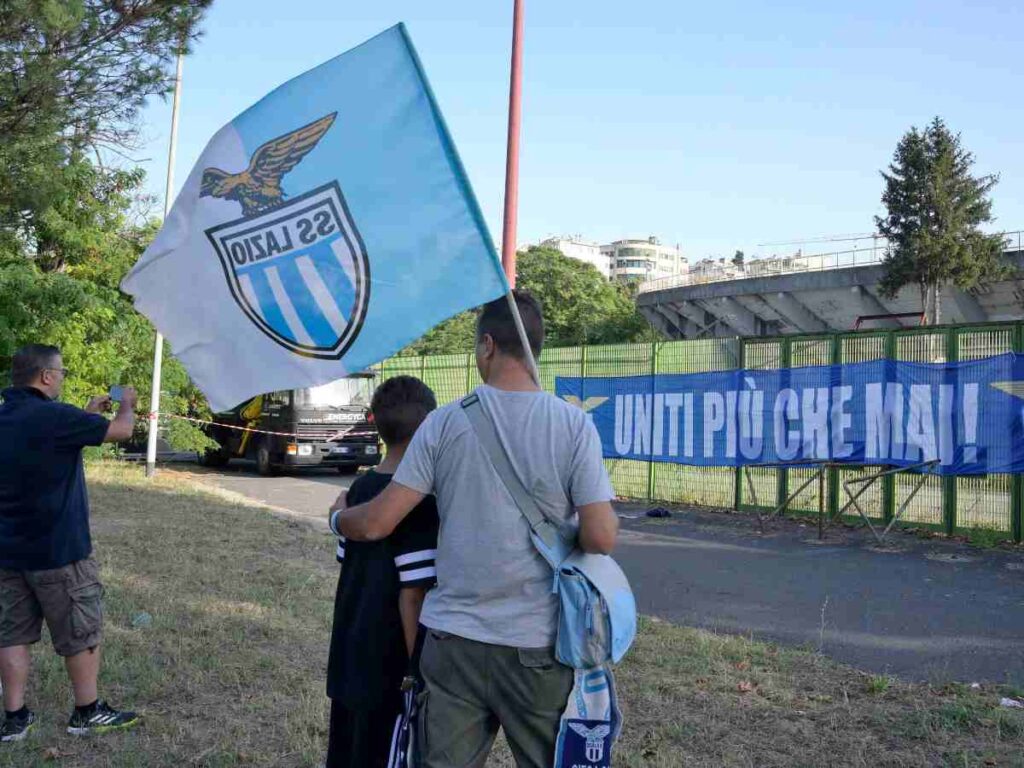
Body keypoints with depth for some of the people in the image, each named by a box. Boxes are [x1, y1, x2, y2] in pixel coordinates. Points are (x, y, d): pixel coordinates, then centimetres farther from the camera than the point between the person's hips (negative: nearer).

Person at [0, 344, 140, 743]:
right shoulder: (52, 416, -21)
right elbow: (121, 430, -12)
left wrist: (87, 414, 24)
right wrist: (127, 404, 8)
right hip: (58, 550, -8)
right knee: (82, 634, 8)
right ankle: (87, 712, 19)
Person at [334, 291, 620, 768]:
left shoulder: (444, 423, -5)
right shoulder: (574, 426, -9)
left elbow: (375, 524, -3)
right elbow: (600, 539, -12)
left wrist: (339, 517, 19)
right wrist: (611, 520, 11)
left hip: (452, 638, 1)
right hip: (536, 644, -1)